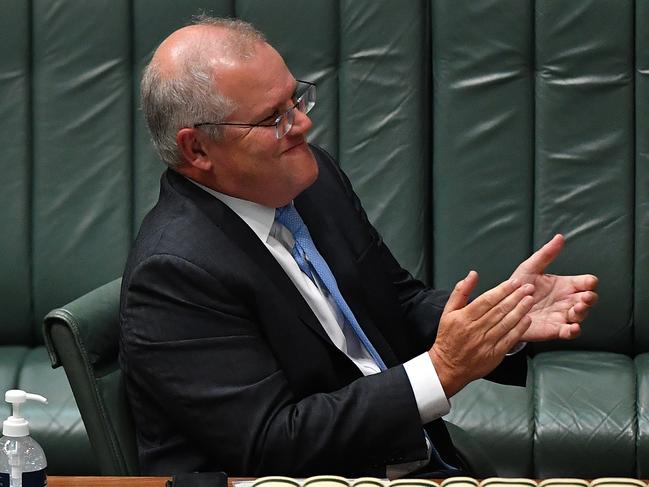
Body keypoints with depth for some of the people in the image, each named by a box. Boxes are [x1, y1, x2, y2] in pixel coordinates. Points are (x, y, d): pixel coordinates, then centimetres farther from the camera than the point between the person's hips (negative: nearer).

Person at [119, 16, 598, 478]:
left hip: (423, 466, 6)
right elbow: (269, 444, -19)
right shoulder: (172, 271, -17)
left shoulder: (314, 175, 5)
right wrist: (443, 370, -21)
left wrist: (503, 319, -5)